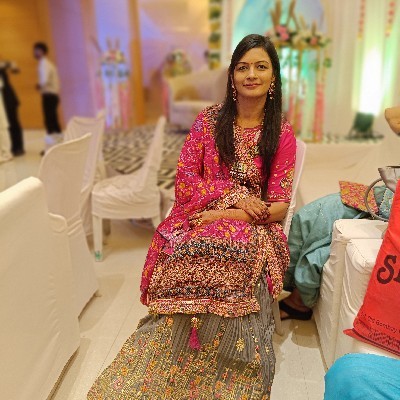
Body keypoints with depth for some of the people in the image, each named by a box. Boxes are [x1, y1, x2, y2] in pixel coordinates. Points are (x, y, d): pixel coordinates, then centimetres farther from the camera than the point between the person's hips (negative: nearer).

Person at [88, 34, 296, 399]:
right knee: (181, 253, -32)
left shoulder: (282, 135, 5)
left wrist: (228, 216, -15)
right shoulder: (209, 120, 7)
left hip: (253, 228, 0)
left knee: (237, 263, -34)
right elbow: (185, 181, 1)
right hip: (199, 220, 1)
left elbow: (279, 206, -1)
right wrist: (234, 195, -13)